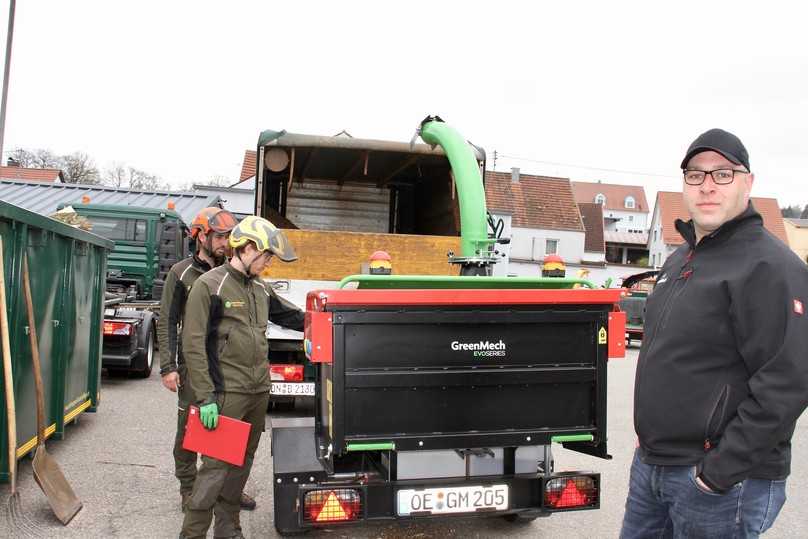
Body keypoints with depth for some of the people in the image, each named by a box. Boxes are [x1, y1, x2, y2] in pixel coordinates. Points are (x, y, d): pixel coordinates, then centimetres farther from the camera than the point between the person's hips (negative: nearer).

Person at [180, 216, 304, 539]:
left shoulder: (261, 289, 12)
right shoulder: (209, 285, -8)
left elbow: (291, 317, 26)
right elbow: (193, 345, -11)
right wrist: (205, 397, -15)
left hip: (259, 392, 7)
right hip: (227, 393, -7)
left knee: (242, 462, 14)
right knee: (217, 464, -6)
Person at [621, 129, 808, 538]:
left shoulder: (770, 267, -16)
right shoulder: (680, 258, 12)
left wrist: (718, 472, -20)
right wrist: (649, 443, 17)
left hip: (726, 485, -8)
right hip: (650, 463, 8)